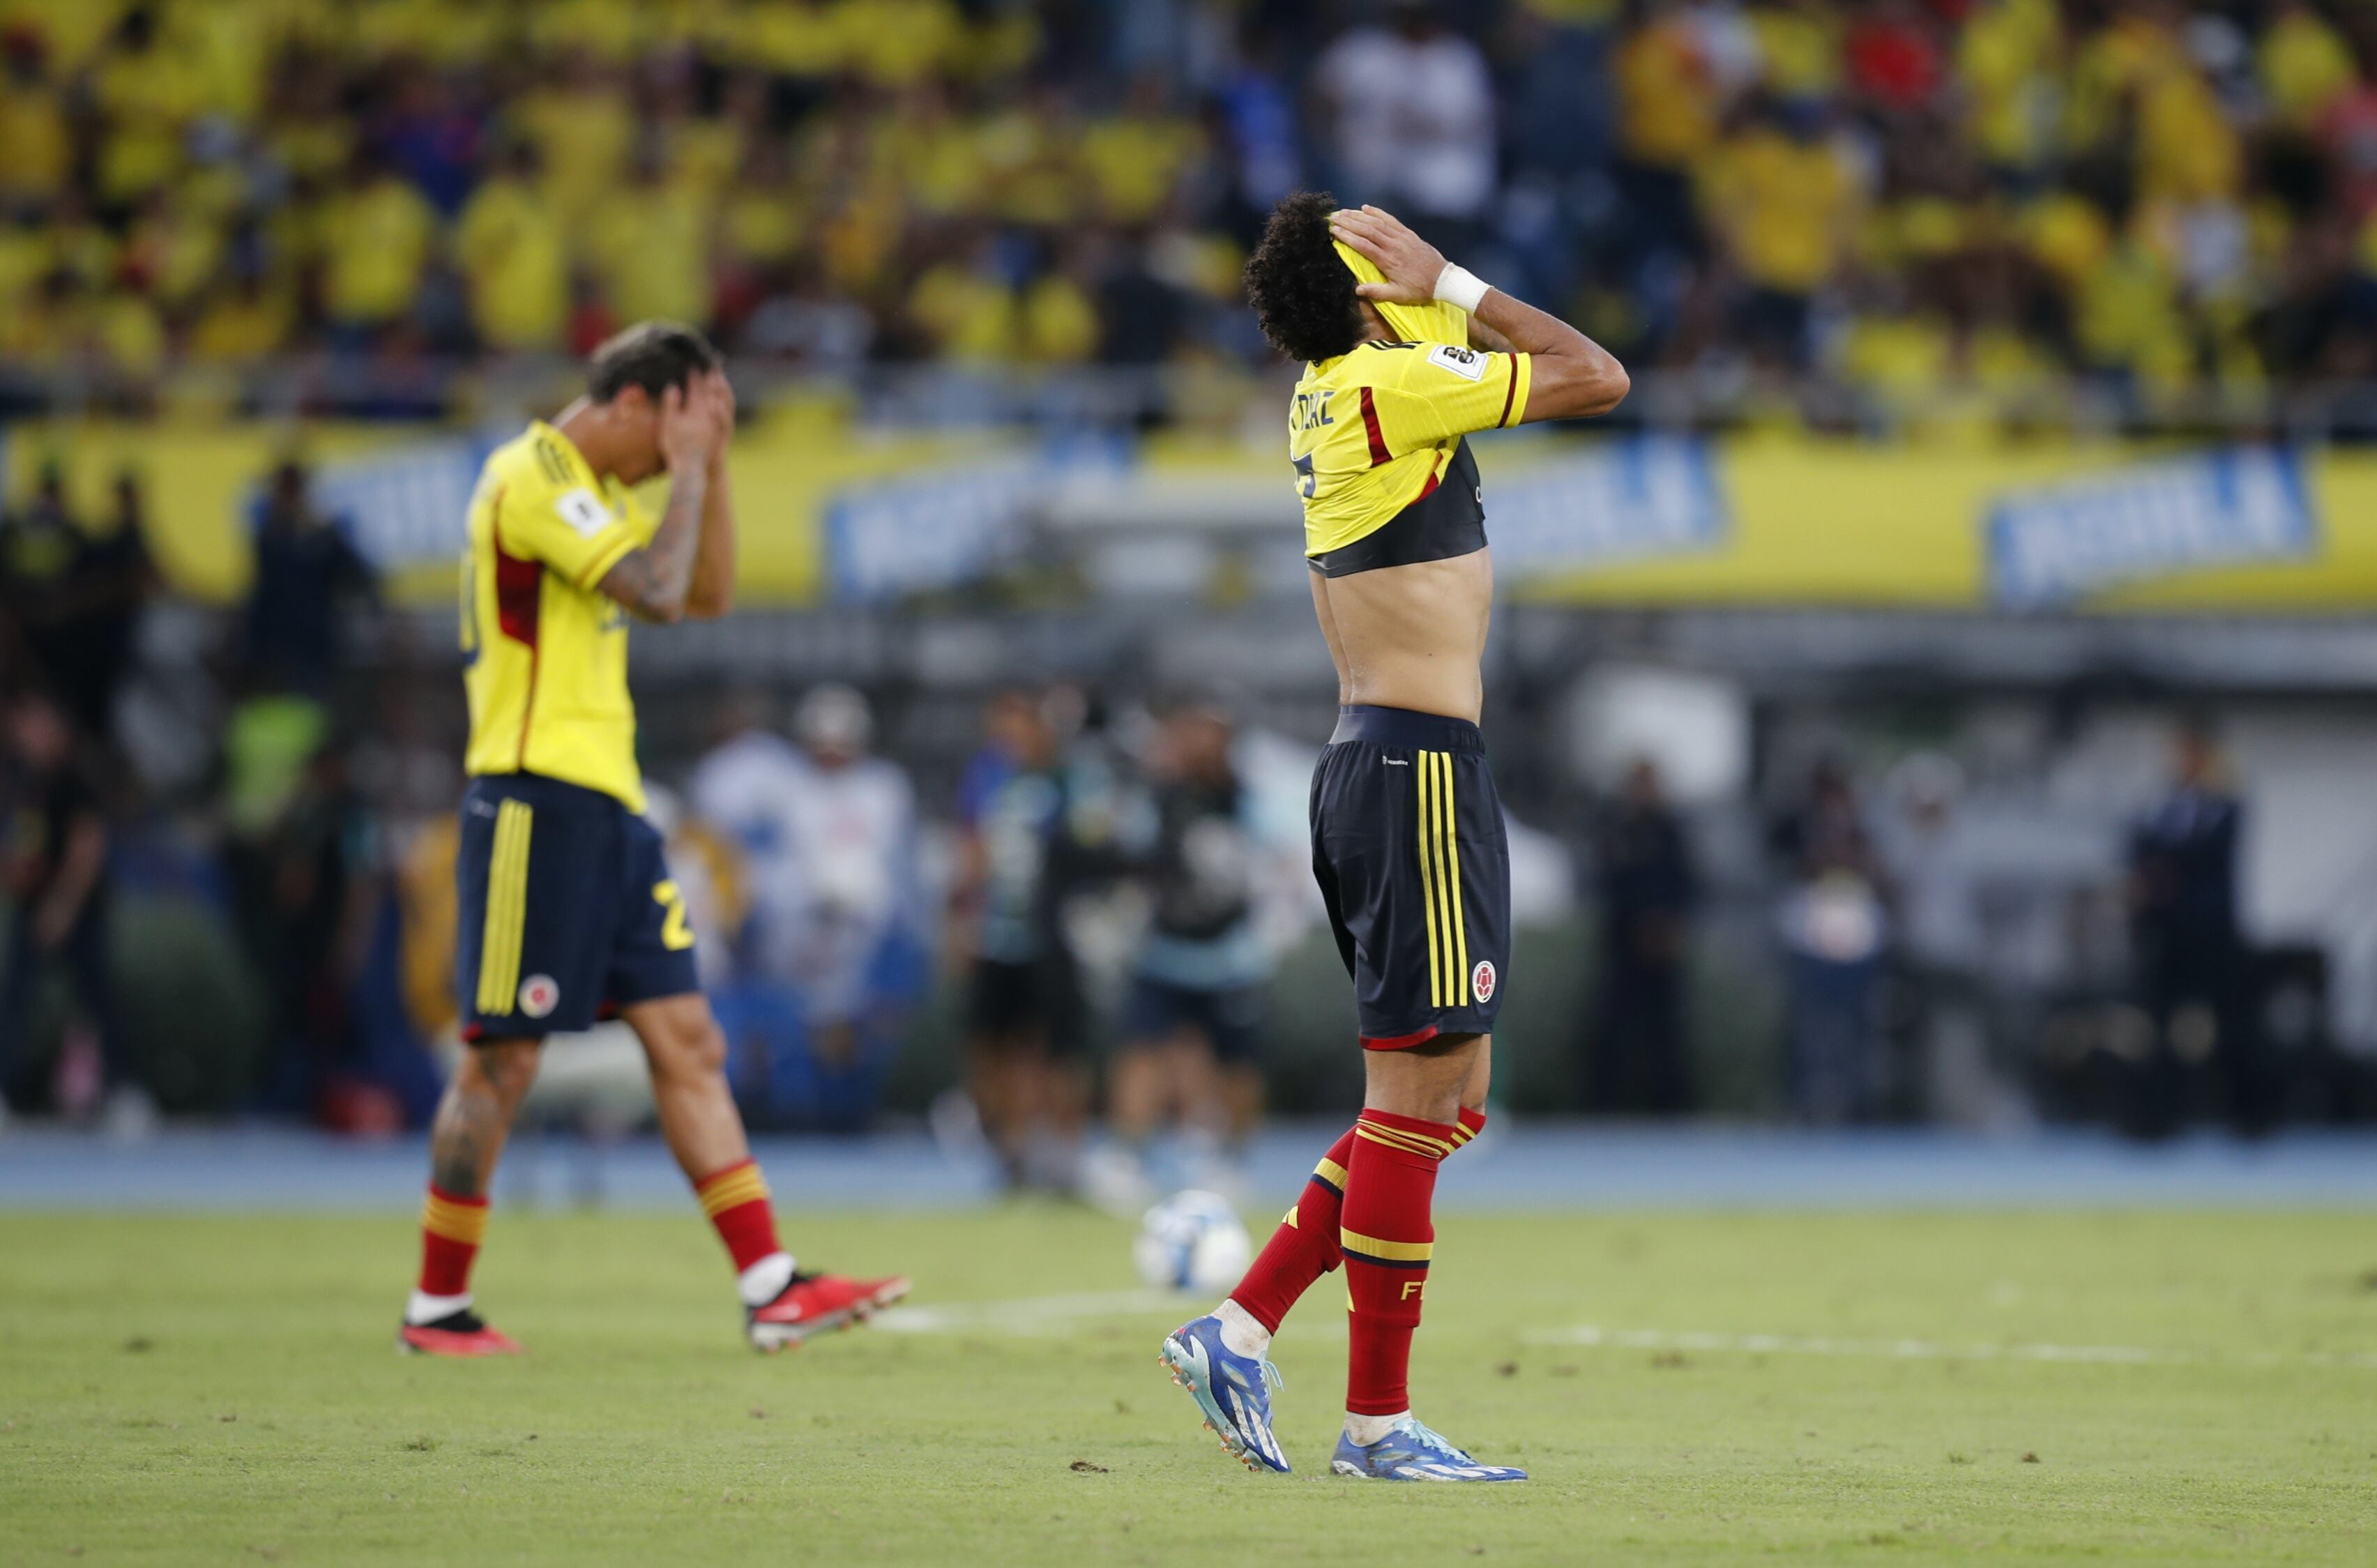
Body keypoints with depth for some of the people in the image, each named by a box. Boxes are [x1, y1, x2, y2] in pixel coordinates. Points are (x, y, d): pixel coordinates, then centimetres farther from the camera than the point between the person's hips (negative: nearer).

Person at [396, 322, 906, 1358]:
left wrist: (713, 464, 13)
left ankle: (770, 1289, 1)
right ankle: (436, 1308, 6)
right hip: (536, 798, -10)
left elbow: (708, 594, 22)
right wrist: (688, 469, -10)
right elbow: (656, 593, -21)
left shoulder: (593, 490, 19)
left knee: (688, 1044, 4)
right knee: (502, 1061, -4)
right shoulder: (532, 476, -12)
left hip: (608, 806, 10)